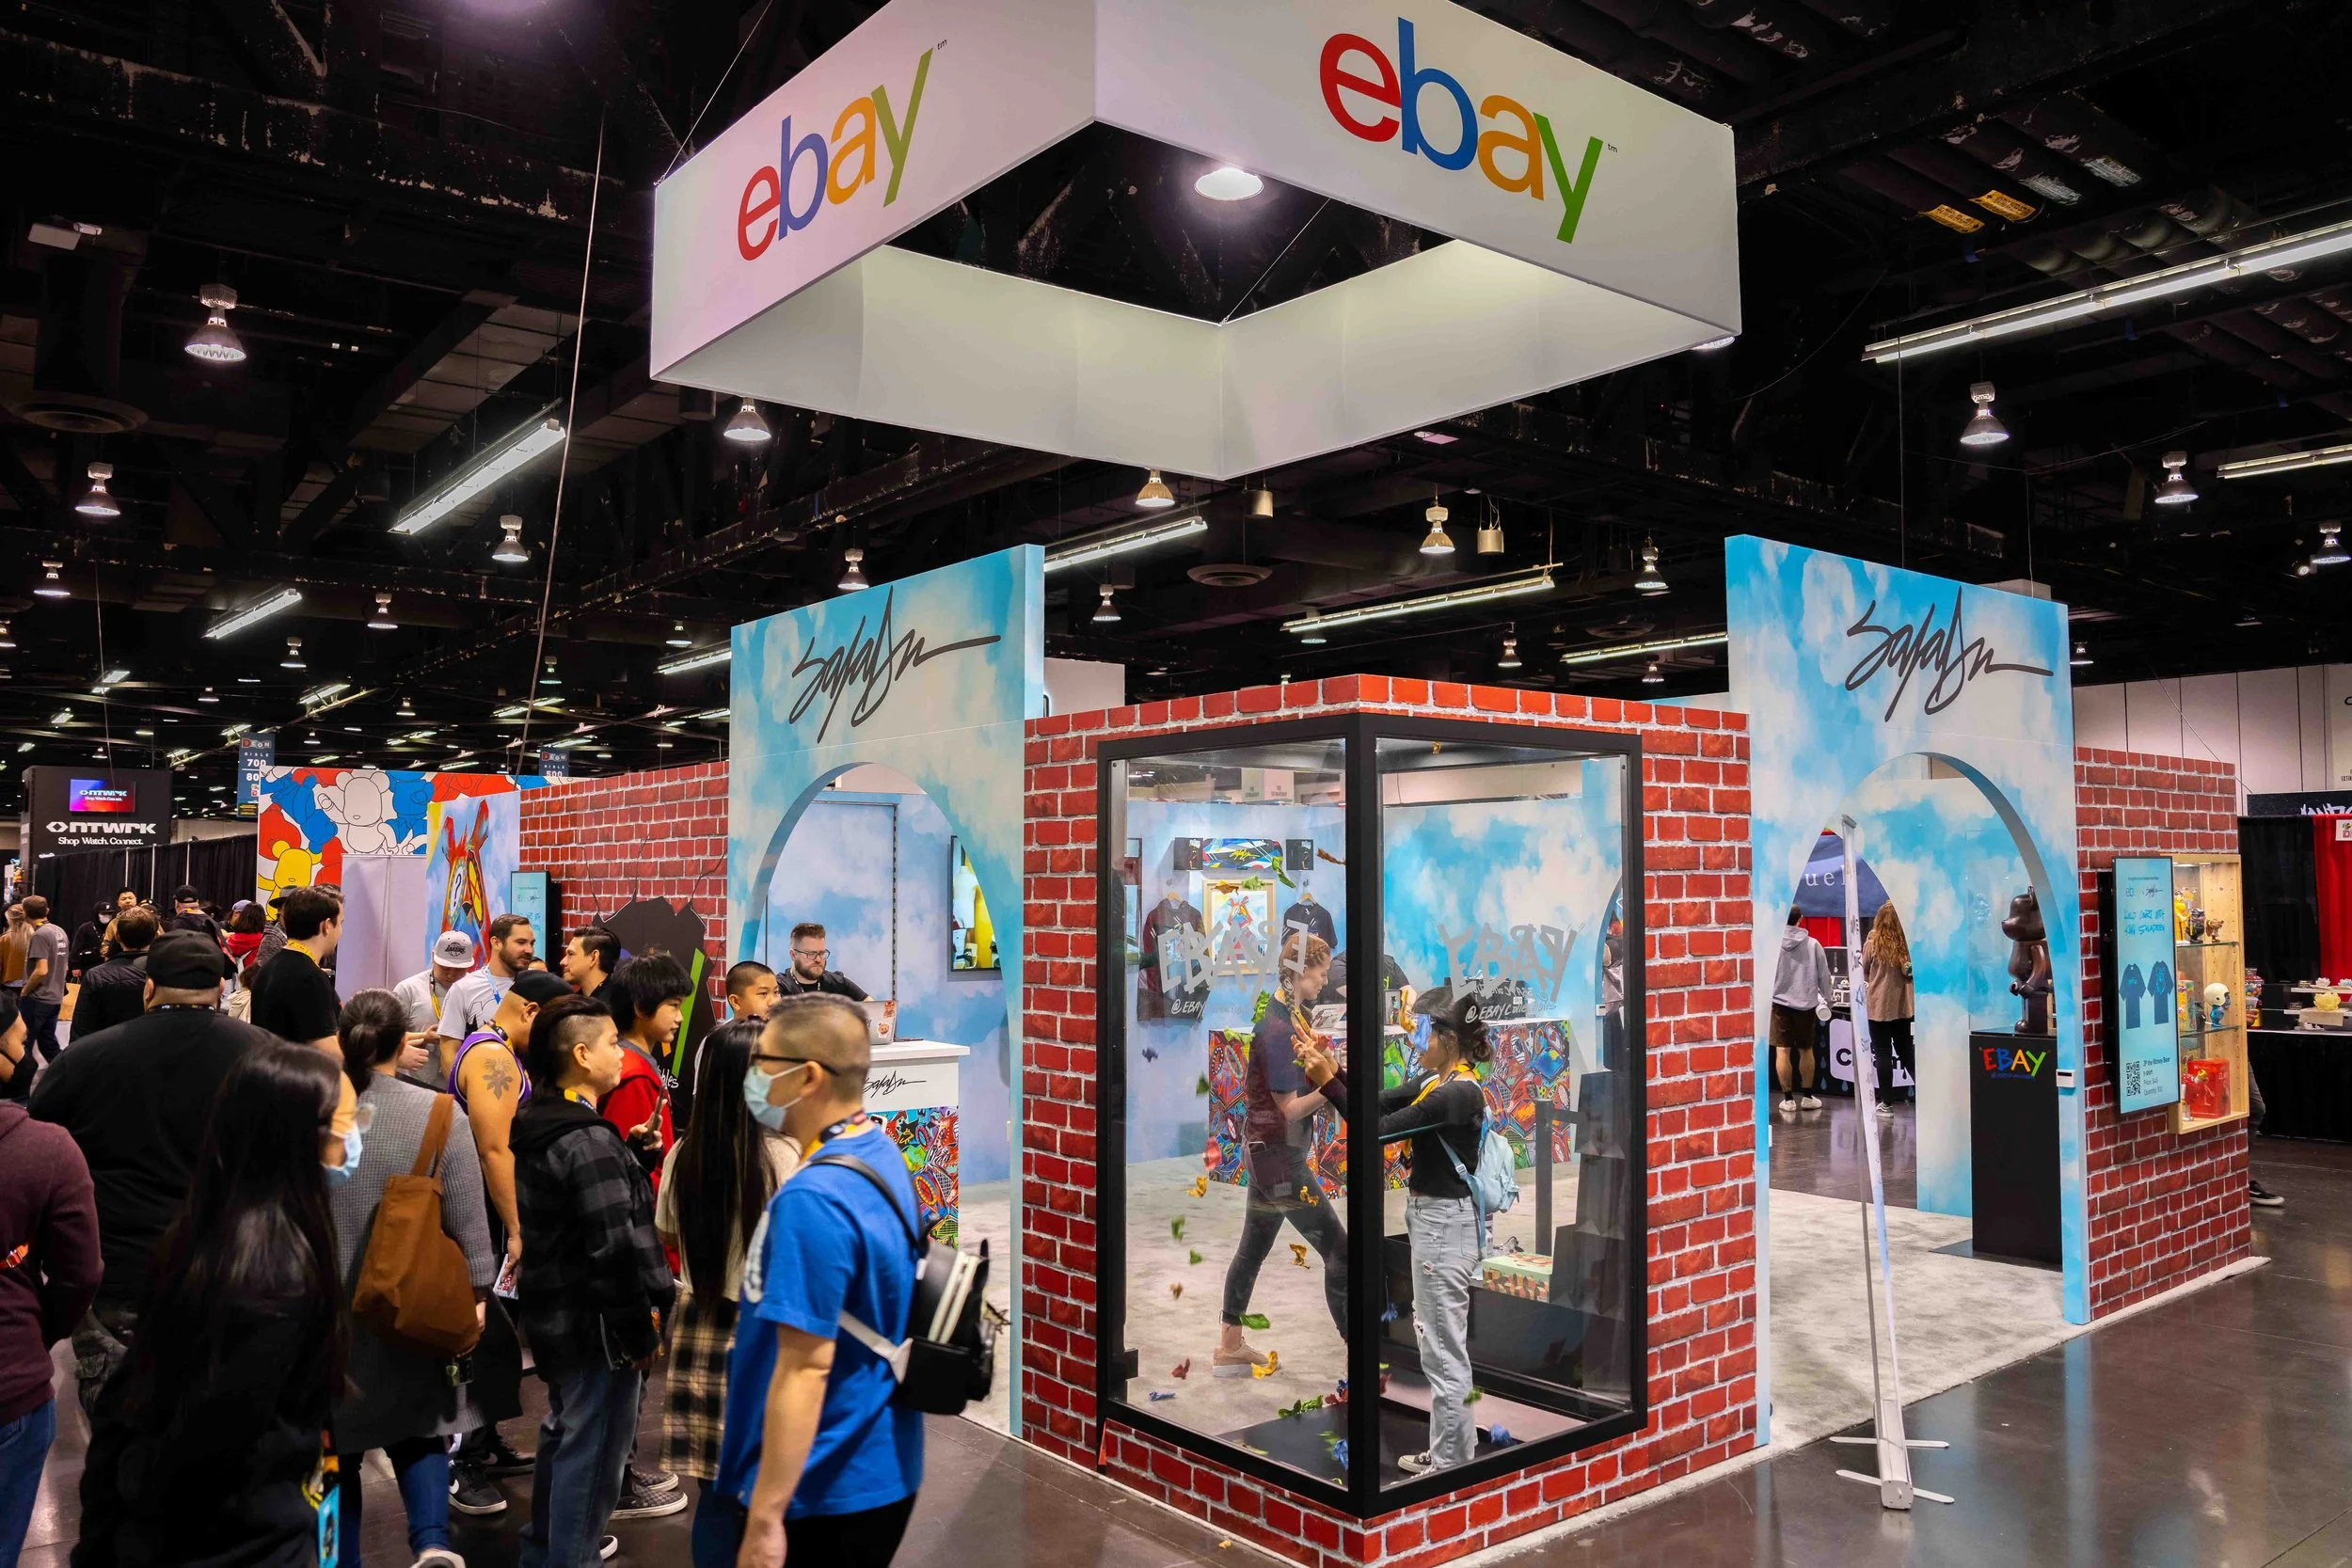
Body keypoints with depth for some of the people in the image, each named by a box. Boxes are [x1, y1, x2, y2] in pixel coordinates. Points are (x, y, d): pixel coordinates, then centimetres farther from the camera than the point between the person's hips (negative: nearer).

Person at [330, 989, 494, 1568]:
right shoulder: (440, 1115, -11)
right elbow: (468, 1220, -8)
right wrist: (475, 1292, 4)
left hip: (324, 1308, 0)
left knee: (334, 1438, 17)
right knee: (417, 1429, 15)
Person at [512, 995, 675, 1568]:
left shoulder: (538, 1127, 7)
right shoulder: (591, 1142, -23)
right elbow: (615, 1253, -26)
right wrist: (642, 1335, -16)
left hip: (552, 1312, 10)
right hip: (596, 1325, -10)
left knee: (564, 1435, 25)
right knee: (592, 1453, 2)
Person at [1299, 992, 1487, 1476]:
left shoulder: (1458, 1093, -22)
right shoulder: (1432, 1080, 7)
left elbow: (1380, 1130, -23)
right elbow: (1379, 1104, 6)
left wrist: (1328, 1083, -20)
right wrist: (1331, 1070, -5)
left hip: (1445, 1222, -10)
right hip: (1431, 1217, 10)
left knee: (1443, 1350, 0)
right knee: (1440, 1344, 19)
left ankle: (1450, 1464, 11)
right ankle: (1453, 1453, 31)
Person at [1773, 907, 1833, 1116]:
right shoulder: (1812, 944, -2)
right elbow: (1823, 976, 3)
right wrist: (1826, 1001, 14)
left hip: (1779, 1003, -2)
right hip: (1806, 1003, 2)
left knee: (1782, 1051, 2)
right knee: (1805, 1050, 14)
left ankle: (1788, 1098, 2)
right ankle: (1808, 1096, 21)